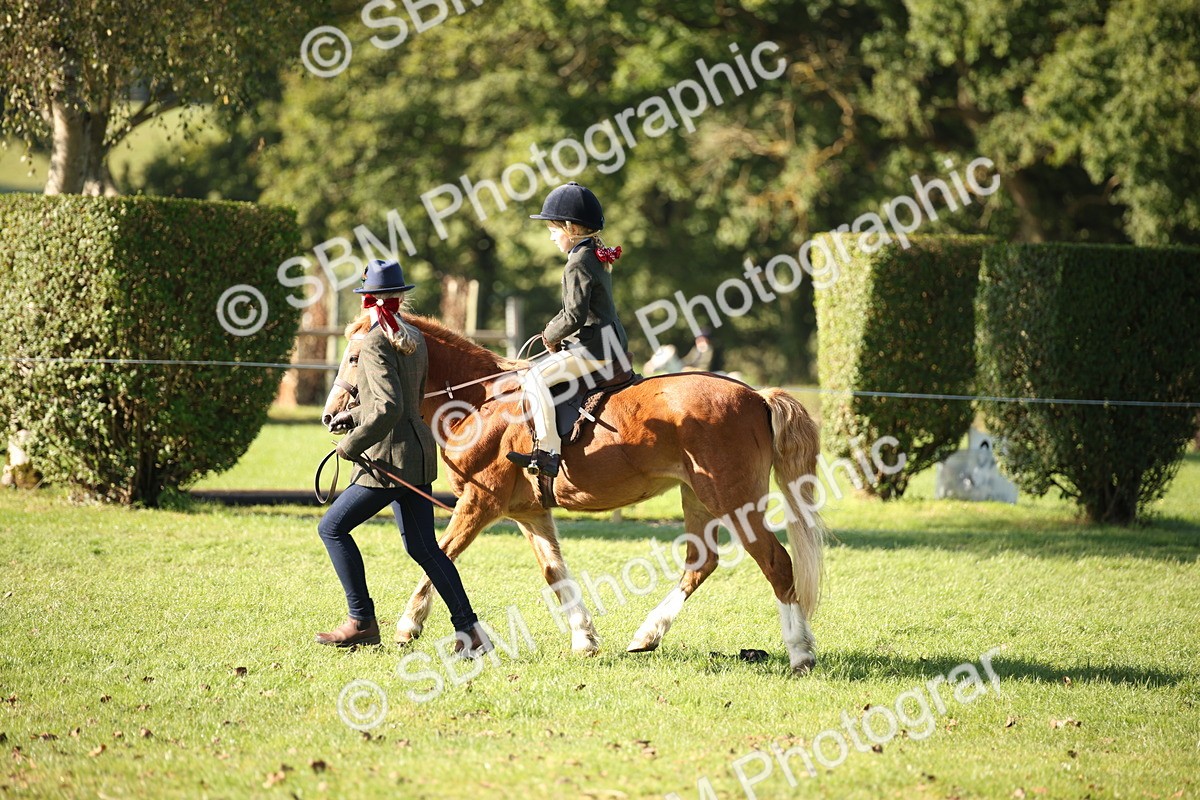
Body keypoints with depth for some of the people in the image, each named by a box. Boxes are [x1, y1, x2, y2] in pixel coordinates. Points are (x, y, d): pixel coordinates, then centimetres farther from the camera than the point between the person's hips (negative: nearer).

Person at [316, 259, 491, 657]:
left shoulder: (376, 345, -16)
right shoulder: (415, 339, 11)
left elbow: (388, 409, -26)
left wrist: (352, 445, -15)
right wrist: (352, 417, 21)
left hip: (391, 457, -9)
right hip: (418, 452, 9)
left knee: (332, 527, 2)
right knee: (423, 547, 11)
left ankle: (362, 621, 3)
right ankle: (469, 629, 6)